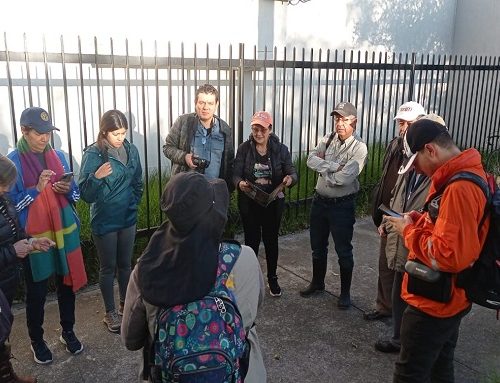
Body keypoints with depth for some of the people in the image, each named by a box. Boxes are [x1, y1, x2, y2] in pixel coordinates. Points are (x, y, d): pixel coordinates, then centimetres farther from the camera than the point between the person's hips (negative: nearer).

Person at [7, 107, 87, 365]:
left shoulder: (58, 156, 4)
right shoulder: (13, 161, -9)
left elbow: (75, 195, 9)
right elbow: (11, 204, -11)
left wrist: (67, 189, -13)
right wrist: (37, 188, -23)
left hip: (64, 232, 4)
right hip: (34, 237, -4)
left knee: (67, 283, 14)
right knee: (36, 292, 9)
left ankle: (68, 332, 34)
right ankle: (36, 340, 30)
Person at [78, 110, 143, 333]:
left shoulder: (131, 150, 0)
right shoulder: (93, 154, -15)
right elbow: (85, 194, -19)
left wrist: (133, 203, 7)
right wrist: (96, 177, -35)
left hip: (128, 218, 4)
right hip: (104, 221, -4)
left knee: (125, 264, 17)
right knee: (108, 267, 9)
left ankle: (125, 305, 35)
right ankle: (110, 312, 24)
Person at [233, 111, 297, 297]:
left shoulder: (280, 149, -4)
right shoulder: (244, 148, -6)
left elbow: (292, 172, -6)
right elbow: (236, 174, -8)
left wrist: (290, 179, -30)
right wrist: (240, 183, -31)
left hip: (273, 202, 1)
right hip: (249, 202, 0)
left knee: (271, 239, 12)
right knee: (251, 239, 7)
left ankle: (272, 278, 30)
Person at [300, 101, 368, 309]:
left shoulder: (359, 148, -15)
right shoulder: (327, 139, 2)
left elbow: (344, 178, -26)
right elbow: (311, 160, -12)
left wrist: (323, 167, -12)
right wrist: (334, 167, -22)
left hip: (342, 205, -5)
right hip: (320, 201, 6)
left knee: (343, 250, 7)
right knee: (317, 246, 19)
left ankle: (345, 292, 25)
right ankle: (317, 282, 39)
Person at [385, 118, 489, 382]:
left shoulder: (459, 188, -28)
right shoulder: (468, 173, 5)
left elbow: (449, 256, -32)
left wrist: (409, 231, -19)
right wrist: (417, 219, 3)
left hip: (434, 302, -10)